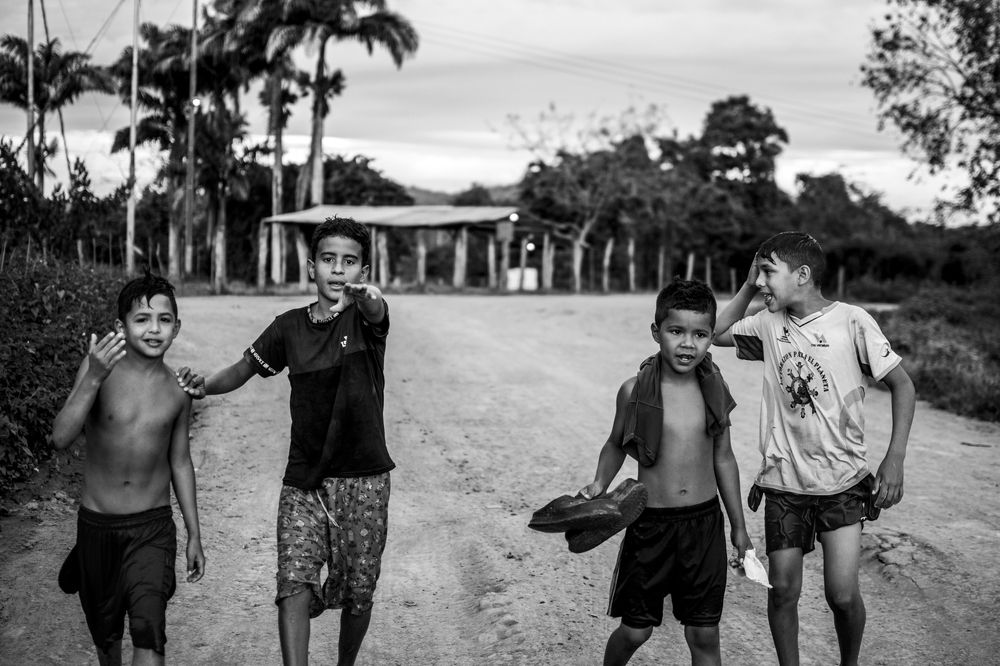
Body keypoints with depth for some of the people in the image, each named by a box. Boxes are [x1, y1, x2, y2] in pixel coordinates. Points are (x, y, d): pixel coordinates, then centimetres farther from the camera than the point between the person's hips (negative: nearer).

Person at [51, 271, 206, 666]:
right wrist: (93, 377, -34)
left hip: (153, 528, 0)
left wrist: (194, 534, 12)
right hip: (97, 524, 0)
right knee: (105, 631, 18)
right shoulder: (99, 367, -11)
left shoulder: (178, 390, -3)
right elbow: (61, 438, -21)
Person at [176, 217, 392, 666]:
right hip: (303, 479, 2)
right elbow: (244, 370, 15)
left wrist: (367, 298, -56)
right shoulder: (290, 327, 4)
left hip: (363, 481, -2)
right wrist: (203, 386, -6)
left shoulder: (366, 319, -6)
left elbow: (375, 313, -31)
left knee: (357, 592, 9)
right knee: (294, 585, -14)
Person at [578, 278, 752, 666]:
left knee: (704, 634, 7)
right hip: (650, 522, -2)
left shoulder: (714, 390, -2)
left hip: (705, 522, 2)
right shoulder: (635, 391, -9)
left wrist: (738, 525, 14)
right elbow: (616, 445, 8)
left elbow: (723, 459, 9)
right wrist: (599, 484, -10)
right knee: (635, 630, 7)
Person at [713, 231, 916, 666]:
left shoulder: (851, 321, -10)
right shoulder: (769, 324, 1)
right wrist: (748, 287, 3)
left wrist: (895, 458, -12)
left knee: (842, 593, -8)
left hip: (842, 482, -3)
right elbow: (717, 333, 16)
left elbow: (901, 385, -4)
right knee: (783, 590, 5)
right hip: (783, 482, 3)